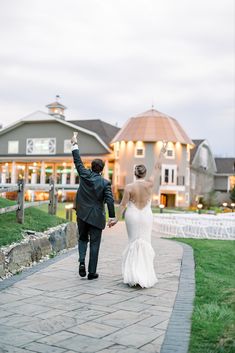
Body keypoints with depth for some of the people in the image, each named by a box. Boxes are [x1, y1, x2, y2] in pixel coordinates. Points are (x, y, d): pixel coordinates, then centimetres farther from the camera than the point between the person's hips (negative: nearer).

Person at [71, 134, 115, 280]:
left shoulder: (85, 175, -4)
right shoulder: (105, 183, -9)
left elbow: (78, 161, 6)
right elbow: (110, 200, -16)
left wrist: (75, 144, 16)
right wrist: (112, 216, -13)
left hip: (82, 214, 2)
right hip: (96, 217, -2)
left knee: (82, 239, 21)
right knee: (94, 244, 6)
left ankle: (82, 261, -2)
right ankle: (92, 272, 9)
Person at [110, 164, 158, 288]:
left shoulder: (129, 187, -8)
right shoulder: (149, 184, -6)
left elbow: (123, 204, -9)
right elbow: (154, 175, 16)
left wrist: (117, 219, -5)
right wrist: (156, 168, 35)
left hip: (132, 216, 0)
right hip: (146, 217, 0)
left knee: (133, 243, 7)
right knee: (145, 243, 5)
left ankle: (134, 274, 1)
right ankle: (145, 275, 5)